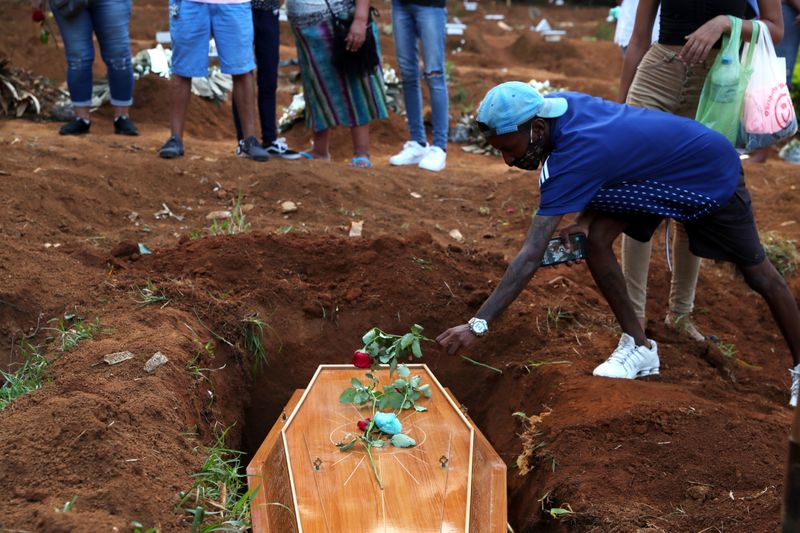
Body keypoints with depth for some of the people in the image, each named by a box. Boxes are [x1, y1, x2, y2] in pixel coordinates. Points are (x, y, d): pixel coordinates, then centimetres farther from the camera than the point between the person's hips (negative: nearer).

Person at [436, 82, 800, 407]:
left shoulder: (573, 156, -40)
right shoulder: (558, 105, -17)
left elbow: (530, 257, -43)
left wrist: (478, 325, -45)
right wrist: (585, 217, -13)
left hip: (712, 175, -7)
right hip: (660, 169, 8)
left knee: (758, 274, 7)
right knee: (597, 239, -11)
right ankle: (638, 347, 3)